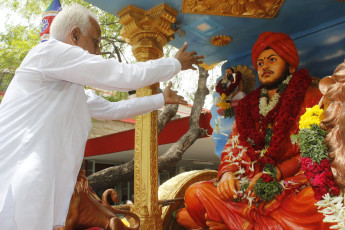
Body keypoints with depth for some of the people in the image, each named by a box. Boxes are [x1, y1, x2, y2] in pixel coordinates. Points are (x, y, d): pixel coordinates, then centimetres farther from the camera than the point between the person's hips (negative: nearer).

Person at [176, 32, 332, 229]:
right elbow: (234, 147, 13)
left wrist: (275, 173, -19)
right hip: (249, 185, 3)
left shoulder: (310, 96, 5)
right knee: (196, 193, -19)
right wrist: (227, 172, -10)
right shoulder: (248, 105, 17)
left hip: (295, 184, -2)